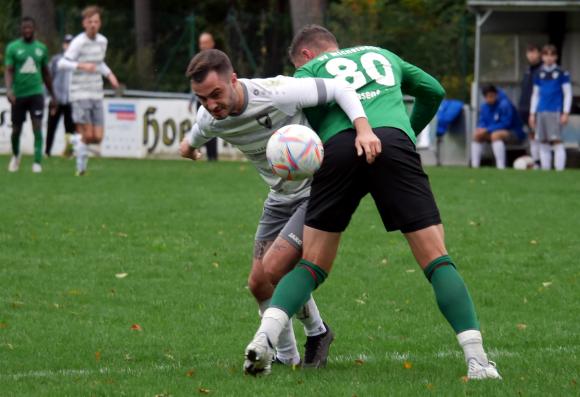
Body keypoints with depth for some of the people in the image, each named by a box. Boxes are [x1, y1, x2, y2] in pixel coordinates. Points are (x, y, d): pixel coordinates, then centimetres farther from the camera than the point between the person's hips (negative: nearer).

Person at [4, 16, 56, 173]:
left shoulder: (41, 48, 8)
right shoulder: (13, 47, -1)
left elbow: (46, 73, 16)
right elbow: (8, 71, -7)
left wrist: (52, 95, 19)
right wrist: (9, 90, -23)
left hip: (36, 93, 1)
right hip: (18, 95, -1)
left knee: (37, 127, -13)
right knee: (16, 129, 9)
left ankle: (37, 162, -12)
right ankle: (16, 155, 37)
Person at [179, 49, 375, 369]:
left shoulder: (278, 93, -30)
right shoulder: (209, 120, -11)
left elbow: (339, 89, -24)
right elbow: (195, 138, 16)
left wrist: (363, 128, -39)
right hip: (280, 197, 7)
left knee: (274, 267, -19)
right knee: (258, 283, 2)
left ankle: (317, 333, 7)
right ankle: (286, 357, 24)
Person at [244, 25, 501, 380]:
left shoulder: (310, 68, 26)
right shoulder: (383, 55, 36)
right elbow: (434, 90, 44)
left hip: (339, 147, -1)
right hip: (394, 139, 1)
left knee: (312, 265, 9)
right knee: (436, 259, 0)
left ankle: (265, 337, -12)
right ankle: (476, 358, -11)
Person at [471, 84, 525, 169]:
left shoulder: (505, 104, -21)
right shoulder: (485, 106, 3)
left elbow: (506, 124, -25)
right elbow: (482, 122, 10)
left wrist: (487, 130, -25)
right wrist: (481, 128, -16)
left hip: (514, 133, -8)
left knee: (496, 135, -36)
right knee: (477, 135, -6)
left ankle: (501, 167, -42)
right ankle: (475, 166, -8)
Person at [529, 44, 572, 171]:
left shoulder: (562, 73, 0)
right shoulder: (539, 74, 13)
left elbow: (568, 94, 0)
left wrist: (565, 113, -8)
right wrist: (532, 113, 13)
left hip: (556, 112, -5)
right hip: (541, 112, 5)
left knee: (557, 141, -10)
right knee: (543, 143, 5)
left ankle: (560, 169, -9)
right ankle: (545, 169, 10)